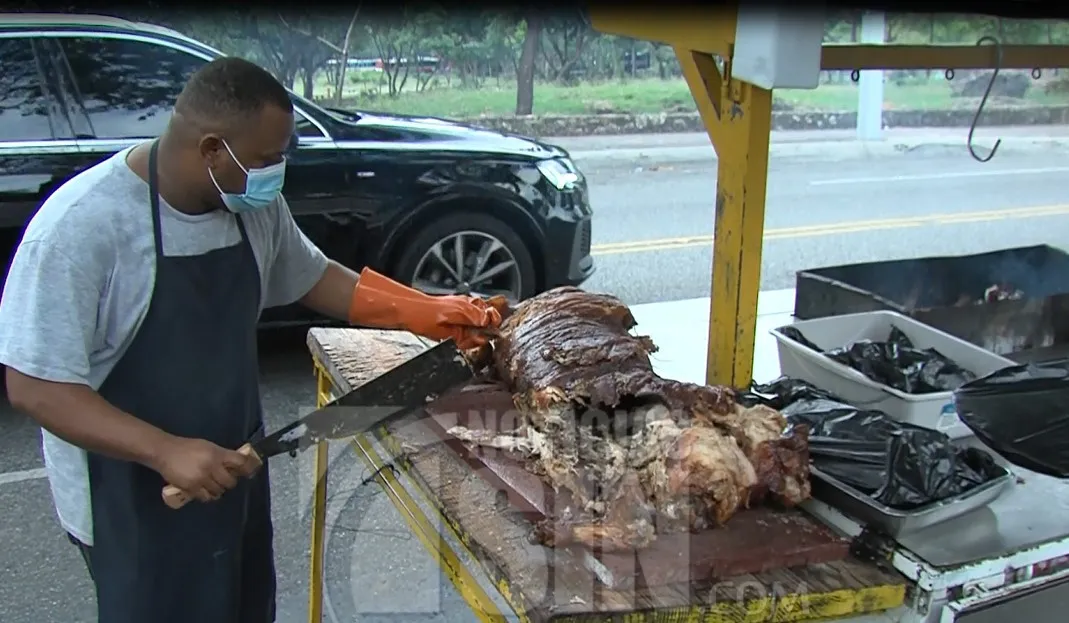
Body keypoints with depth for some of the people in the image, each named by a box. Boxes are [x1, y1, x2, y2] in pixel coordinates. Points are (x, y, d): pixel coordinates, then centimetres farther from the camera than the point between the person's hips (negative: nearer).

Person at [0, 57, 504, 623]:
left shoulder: (252, 203, -5)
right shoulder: (80, 225, -25)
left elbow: (310, 277, 11)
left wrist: (428, 314, 3)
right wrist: (165, 451, -33)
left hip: (230, 468, 7)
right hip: (131, 498, -6)